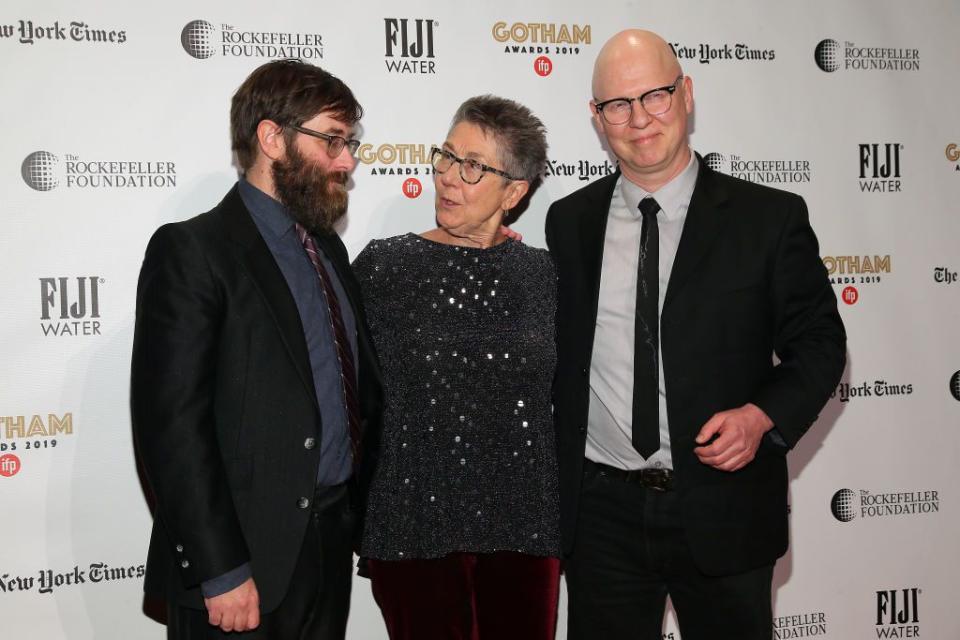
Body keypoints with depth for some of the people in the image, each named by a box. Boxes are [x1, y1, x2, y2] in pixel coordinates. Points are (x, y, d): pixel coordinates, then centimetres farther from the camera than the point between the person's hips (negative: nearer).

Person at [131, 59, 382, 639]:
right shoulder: (191, 250, -11)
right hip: (243, 564, -7)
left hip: (333, 543, 7)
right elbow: (172, 423, -17)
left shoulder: (329, 249, 13)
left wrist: (357, 514, 10)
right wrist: (221, 571, -19)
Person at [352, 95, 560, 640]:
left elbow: (558, 401, 11)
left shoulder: (540, 273, 4)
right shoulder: (383, 265, -3)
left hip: (525, 528, 2)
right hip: (415, 525, -2)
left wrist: (565, 523, 11)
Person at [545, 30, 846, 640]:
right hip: (602, 514, 2)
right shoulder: (569, 222, 5)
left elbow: (819, 342, -1)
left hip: (723, 514, -1)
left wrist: (762, 416, -15)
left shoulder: (770, 217, -3)